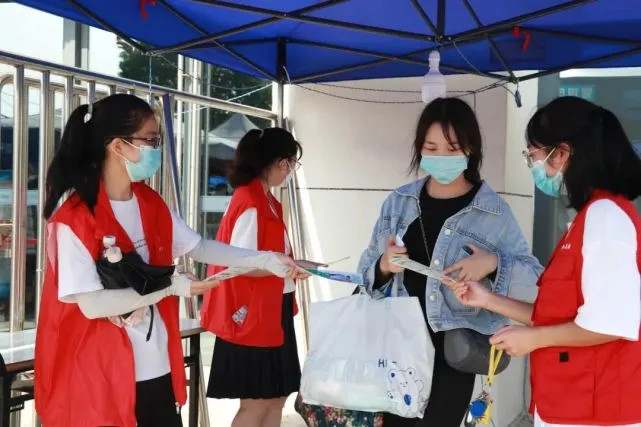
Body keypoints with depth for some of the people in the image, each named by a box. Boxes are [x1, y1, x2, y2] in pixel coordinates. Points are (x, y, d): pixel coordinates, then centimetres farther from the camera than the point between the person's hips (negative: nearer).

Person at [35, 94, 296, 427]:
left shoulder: (151, 205, 5)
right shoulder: (74, 216, -17)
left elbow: (198, 247, 13)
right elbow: (91, 303, -20)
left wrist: (265, 260, 7)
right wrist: (169, 287, -16)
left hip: (155, 367, 7)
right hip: (98, 375, -6)